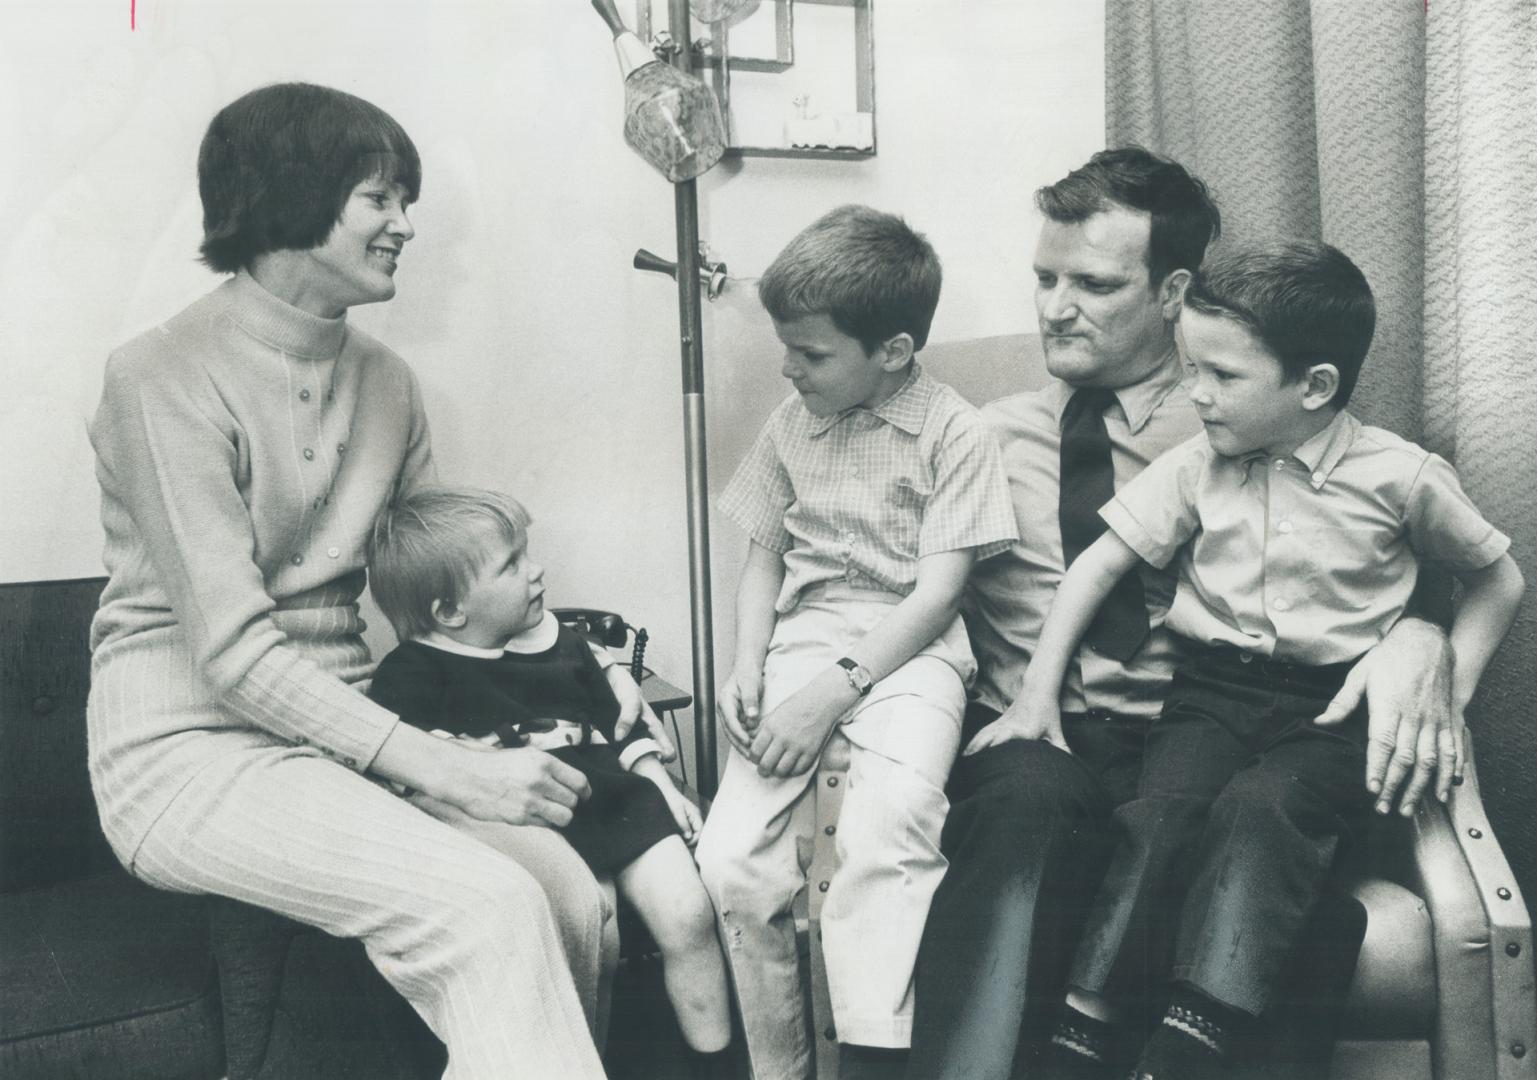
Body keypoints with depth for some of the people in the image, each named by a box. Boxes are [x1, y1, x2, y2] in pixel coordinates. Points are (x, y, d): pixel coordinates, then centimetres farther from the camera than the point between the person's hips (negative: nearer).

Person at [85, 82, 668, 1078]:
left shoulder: (385, 380, 9)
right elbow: (233, 653, -18)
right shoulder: (168, 380, -13)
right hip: (194, 747, -6)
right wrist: (444, 770, -23)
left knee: (574, 896, -17)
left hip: (346, 728, 6)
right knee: (487, 904, -27)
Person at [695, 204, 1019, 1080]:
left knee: (893, 814, -35)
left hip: (908, 647, -4)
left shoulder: (954, 434, -4)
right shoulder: (792, 425, 12)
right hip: (801, 639, 4)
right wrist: (748, 664, 0)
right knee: (733, 854, -15)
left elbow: (938, 590, -9)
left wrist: (832, 691, -17)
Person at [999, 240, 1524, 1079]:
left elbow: (1498, 579, 12)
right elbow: (1099, 563, 4)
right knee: (1161, 806, -25)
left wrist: (1451, 691, 1)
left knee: (1262, 806, -31)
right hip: (1215, 687, 3)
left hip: (1335, 704, -2)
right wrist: (1039, 690, -1)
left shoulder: (1400, 477, -2)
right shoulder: (1196, 467, 4)